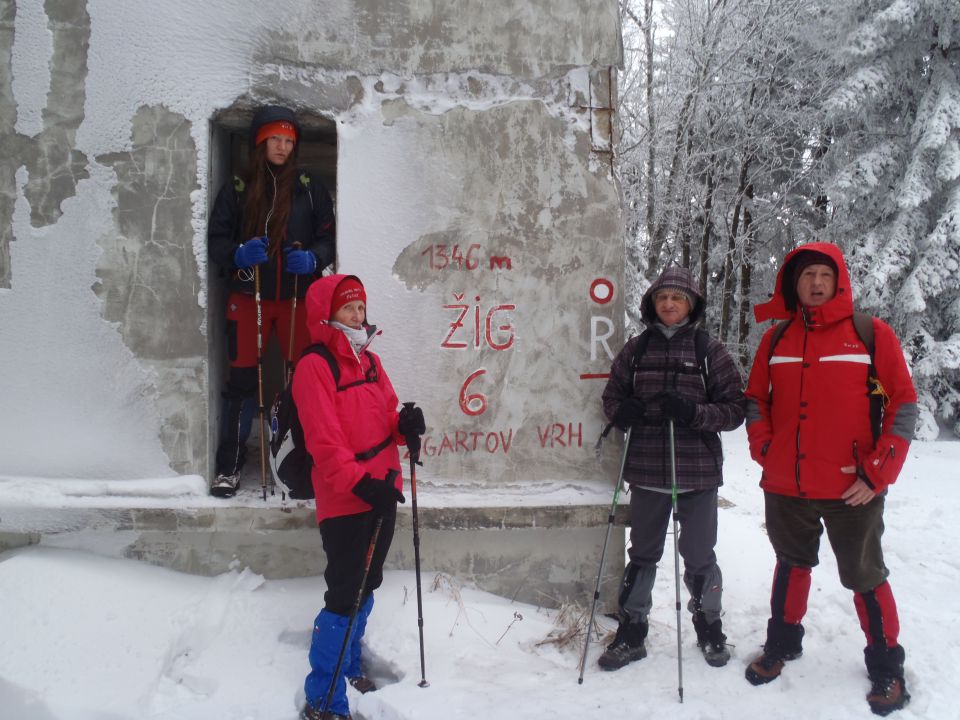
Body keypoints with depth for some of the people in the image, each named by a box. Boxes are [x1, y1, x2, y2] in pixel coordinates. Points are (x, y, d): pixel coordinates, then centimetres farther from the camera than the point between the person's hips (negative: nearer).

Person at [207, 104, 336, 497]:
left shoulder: (310, 188, 4)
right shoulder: (237, 189, 3)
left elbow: (328, 237, 6)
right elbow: (216, 239, 5)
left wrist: (312, 259, -14)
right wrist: (238, 254, -15)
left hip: (299, 298, 1)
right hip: (248, 298, 0)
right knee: (241, 379, 0)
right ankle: (229, 465, 10)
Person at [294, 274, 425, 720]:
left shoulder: (370, 361, 12)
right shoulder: (314, 367, -13)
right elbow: (324, 439, -21)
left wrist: (405, 425, -7)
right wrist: (359, 482, -28)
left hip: (381, 492, 8)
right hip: (345, 499, -8)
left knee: (366, 585, 20)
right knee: (344, 595, -7)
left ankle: (349, 664, 40)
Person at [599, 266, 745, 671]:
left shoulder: (710, 350, -2)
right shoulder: (636, 349, 5)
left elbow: (735, 408, -3)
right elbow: (612, 396, 11)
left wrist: (694, 412, -20)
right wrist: (623, 412, -11)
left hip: (697, 473, -2)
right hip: (647, 471, 2)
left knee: (699, 556, 11)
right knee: (642, 553, 13)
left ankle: (709, 627, 33)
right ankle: (631, 633, 26)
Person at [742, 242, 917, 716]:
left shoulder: (871, 334, -5)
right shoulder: (776, 339, 4)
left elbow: (903, 405, -6)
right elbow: (755, 400, 14)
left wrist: (877, 473, -11)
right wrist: (765, 450, 1)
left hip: (852, 490, -3)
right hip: (785, 487, 3)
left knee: (864, 576, 8)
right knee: (792, 565, 19)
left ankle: (886, 666, 26)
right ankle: (782, 644, 38)